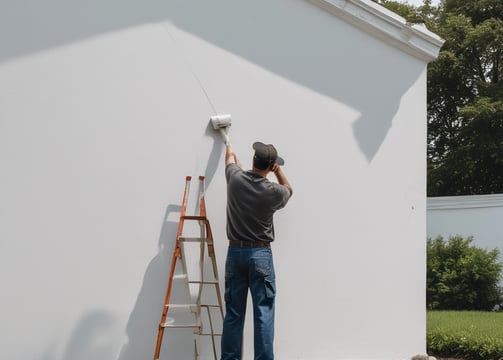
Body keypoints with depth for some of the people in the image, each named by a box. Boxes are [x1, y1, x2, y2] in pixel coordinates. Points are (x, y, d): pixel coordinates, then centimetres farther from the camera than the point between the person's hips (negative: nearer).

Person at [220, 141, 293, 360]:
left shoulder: (235, 178, -3)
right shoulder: (274, 191, -9)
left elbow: (230, 158, 24)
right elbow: (288, 190, 18)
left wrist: (229, 149, 44)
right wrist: (278, 171, 26)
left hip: (235, 253, 3)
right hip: (261, 255, -3)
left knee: (233, 313, 6)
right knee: (263, 313, -3)